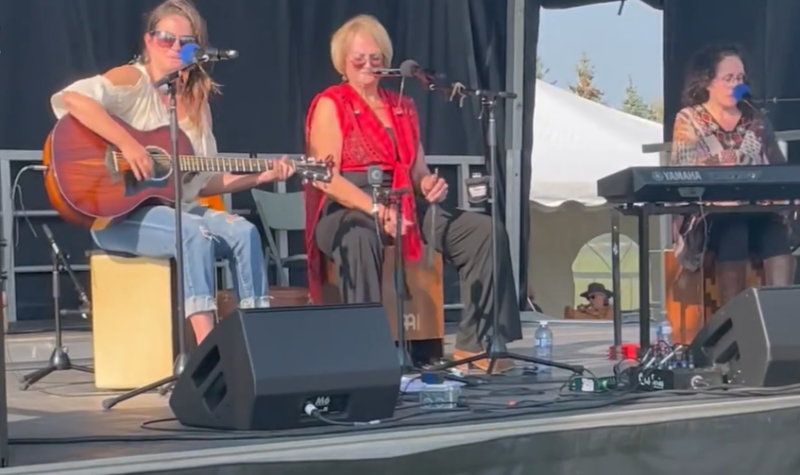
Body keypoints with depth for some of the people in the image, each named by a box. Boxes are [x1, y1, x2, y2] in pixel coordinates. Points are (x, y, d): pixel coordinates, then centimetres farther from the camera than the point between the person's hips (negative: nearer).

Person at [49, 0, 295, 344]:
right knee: (196, 235, -32)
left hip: (178, 209, 7)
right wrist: (127, 144, -30)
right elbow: (70, 98, -27)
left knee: (243, 233, -17)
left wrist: (261, 177, 4)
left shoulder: (197, 103, 14)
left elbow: (202, 183, 15)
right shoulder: (133, 80, -6)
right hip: (119, 213, -7)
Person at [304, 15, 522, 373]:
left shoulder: (402, 108, 20)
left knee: (485, 231, -12)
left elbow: (418, 171, 20)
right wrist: (376, 209, -26)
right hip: (346, 210, -6)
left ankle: (474, 342, -13)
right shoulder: (330, 105, 0)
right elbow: (327, 179, -11)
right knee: (362, 236, -44)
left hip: (404, 205, 6)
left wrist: (430, 185, -6)